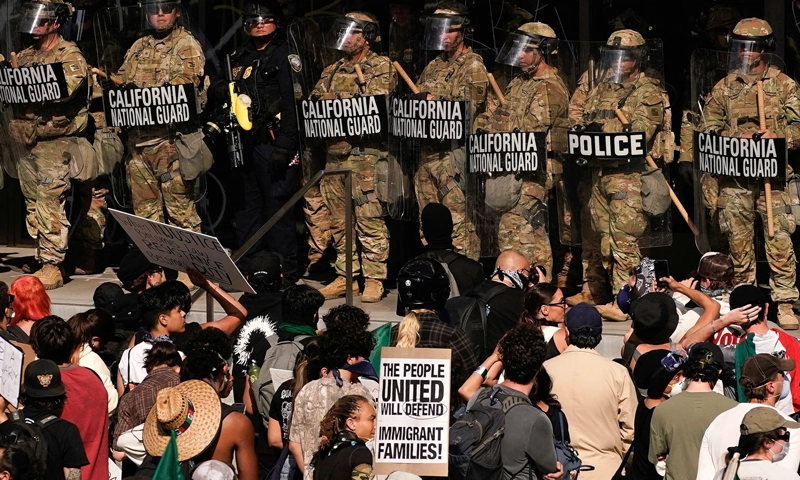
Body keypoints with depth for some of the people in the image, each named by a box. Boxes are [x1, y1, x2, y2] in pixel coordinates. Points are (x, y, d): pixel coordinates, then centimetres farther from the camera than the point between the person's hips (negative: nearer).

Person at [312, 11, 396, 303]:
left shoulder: (381, 67, 1)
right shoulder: (333, 72, 20)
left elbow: (374, 104, -13)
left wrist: (334, 104, -12)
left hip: (367, 154, -6)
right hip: (334, 151, 6)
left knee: (370, 220, -7)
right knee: (339, 220, 8)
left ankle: (374, 279, -5)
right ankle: (345, 277, 13)